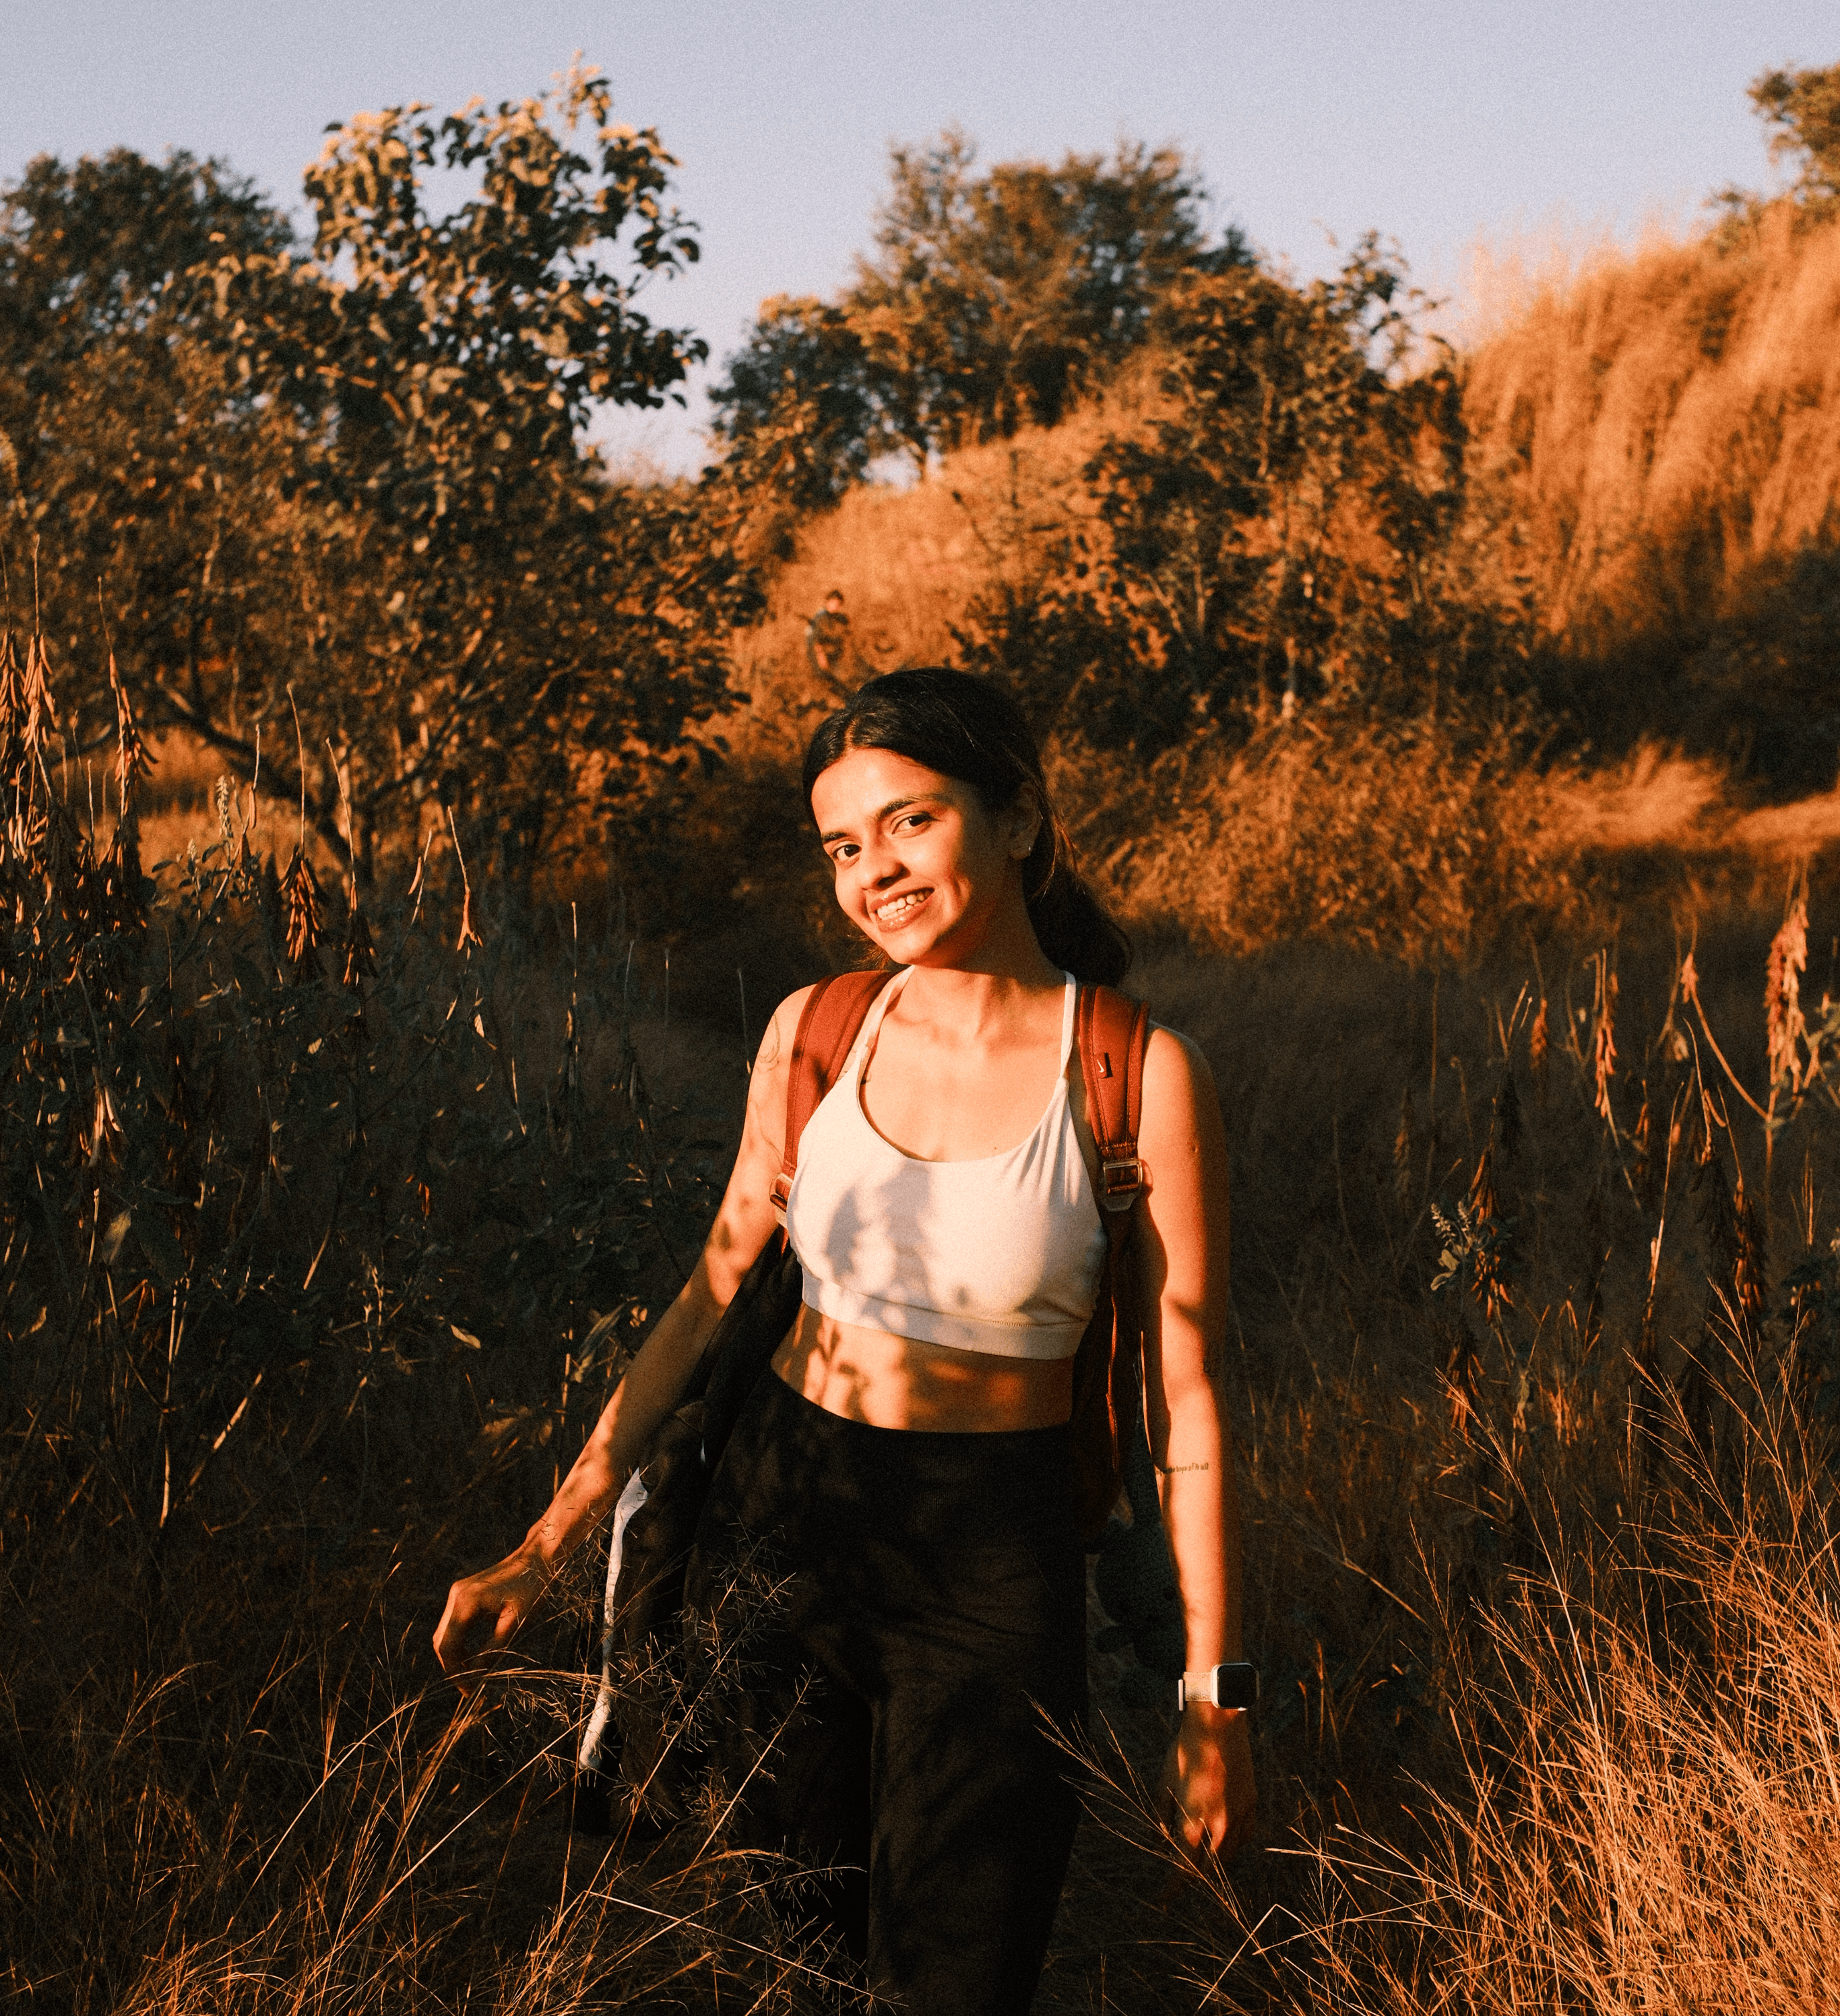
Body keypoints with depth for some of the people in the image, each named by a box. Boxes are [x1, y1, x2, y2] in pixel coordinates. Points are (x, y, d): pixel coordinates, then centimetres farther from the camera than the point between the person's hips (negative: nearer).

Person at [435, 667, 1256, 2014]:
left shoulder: (1141, 1077, -13)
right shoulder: (815, 1032, -2)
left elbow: (1189, 1396, -8)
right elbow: (716, 1291, 7)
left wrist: (1213, 1697, -6)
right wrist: (549, 1547, 5)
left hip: (995, 1561, -3)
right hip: (785, 1512, 4)